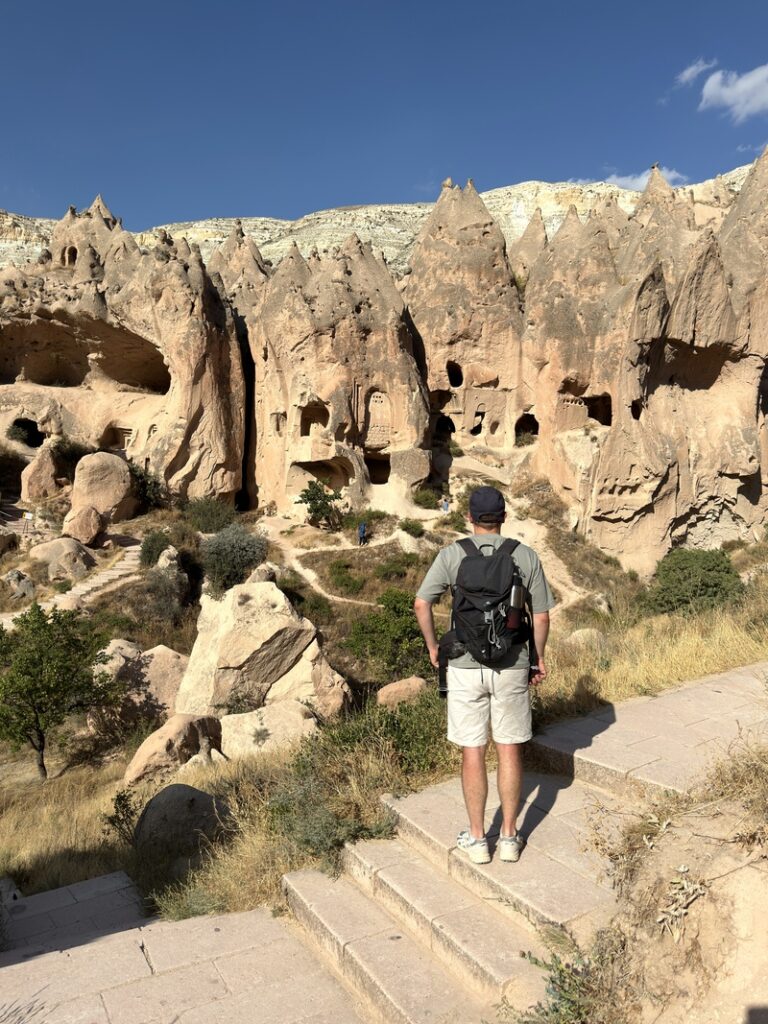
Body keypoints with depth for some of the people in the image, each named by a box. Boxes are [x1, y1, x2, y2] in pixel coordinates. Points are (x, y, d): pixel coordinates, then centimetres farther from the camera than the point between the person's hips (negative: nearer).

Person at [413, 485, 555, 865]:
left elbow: (421, 604, -11)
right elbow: (541, 616, -1)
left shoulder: (452, 554, -6)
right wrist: (538, 658, 13)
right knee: (510, 750, 13)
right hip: (512, 667, 1)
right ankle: (509, 837, 25)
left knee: (472, 752, 9)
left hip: (465, 666, -1)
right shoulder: (526, 556, -3)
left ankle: (477, 838, 22)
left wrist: (433, 647, 3)